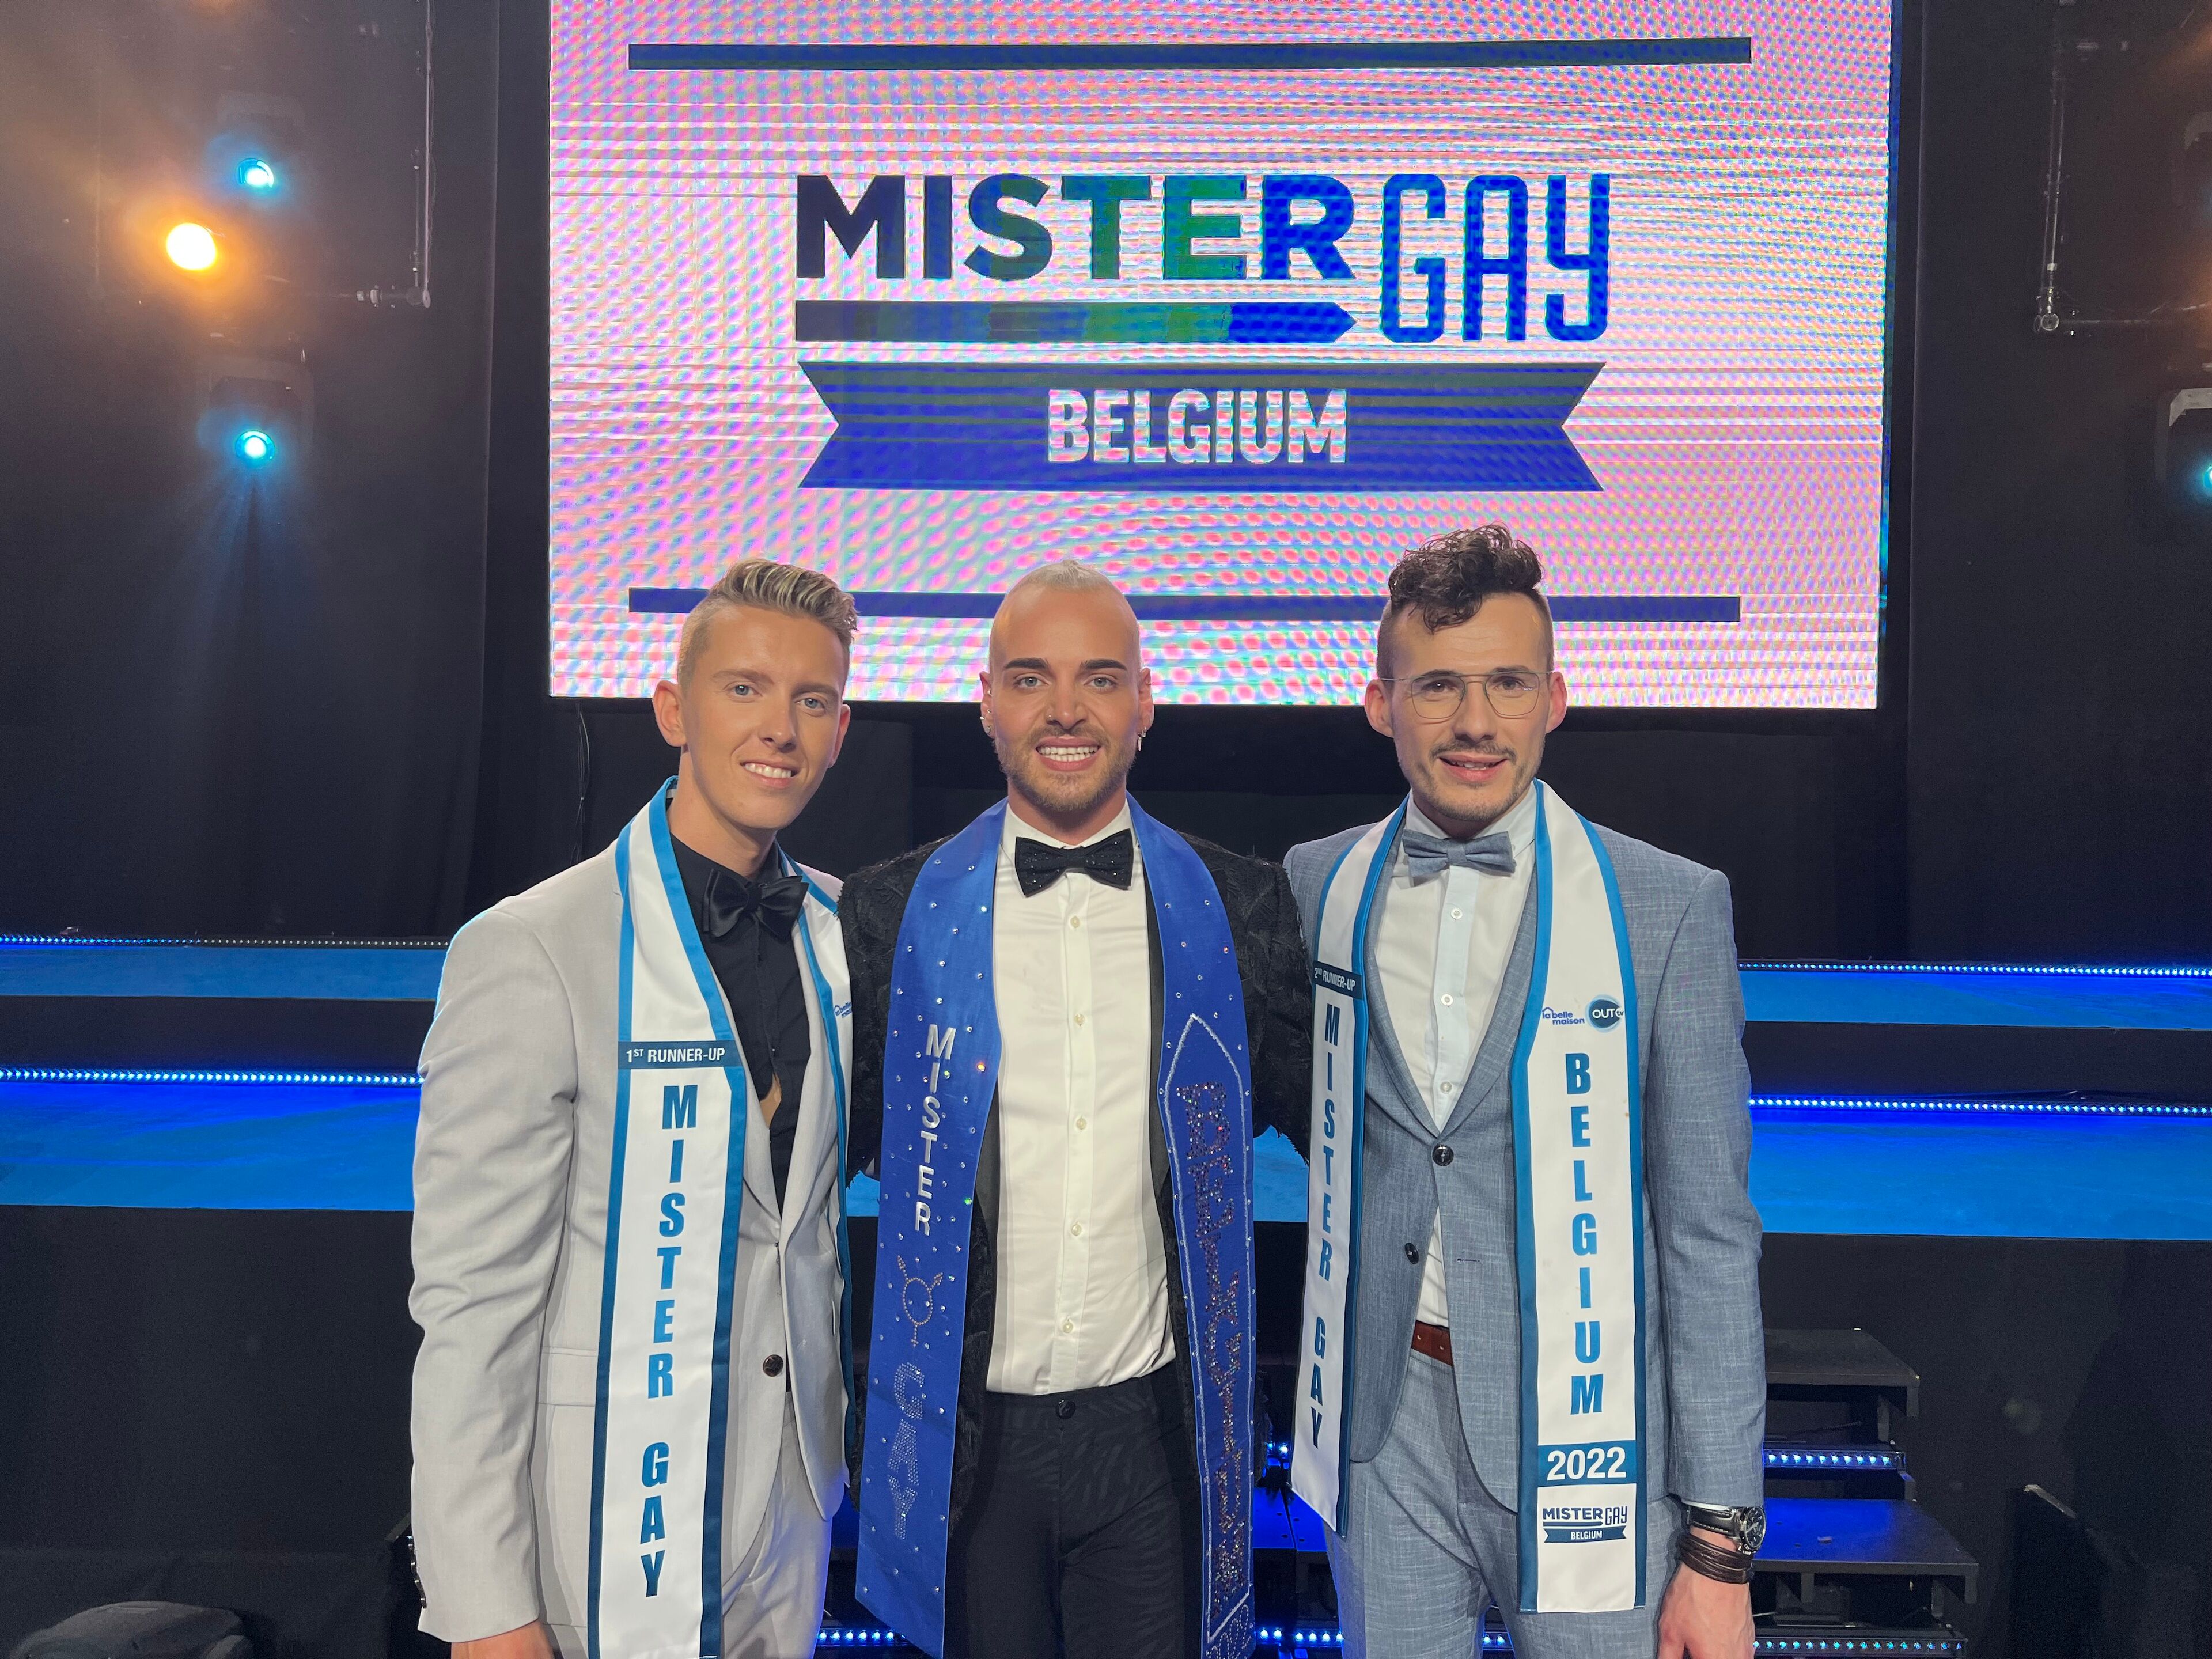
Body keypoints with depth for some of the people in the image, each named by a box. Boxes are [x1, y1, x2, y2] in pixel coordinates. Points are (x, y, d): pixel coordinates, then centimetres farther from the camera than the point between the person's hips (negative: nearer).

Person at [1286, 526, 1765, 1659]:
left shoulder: (1669, 907, -8)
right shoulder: (1317, 886, 0)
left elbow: (1708, 1232, -7)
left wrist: (1722, 1538, -7)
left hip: (1582, 1436, -2)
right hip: (1382, 1428, 3)